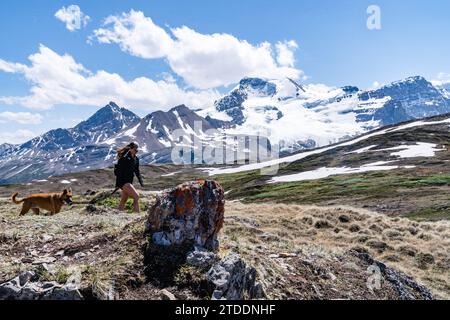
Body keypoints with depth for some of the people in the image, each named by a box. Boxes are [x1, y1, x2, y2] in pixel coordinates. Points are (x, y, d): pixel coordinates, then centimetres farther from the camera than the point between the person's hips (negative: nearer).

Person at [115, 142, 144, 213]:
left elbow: (137, 171, 18)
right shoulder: (124, 157, -14)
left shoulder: (136, 159, 9)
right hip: (123, 181, -7)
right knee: (136, 196, -17)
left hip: (129, 181, 7)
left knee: (123, 201, 11)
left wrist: (141, 181, 10)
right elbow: (117, 170, -16)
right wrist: (118, 183, -20)